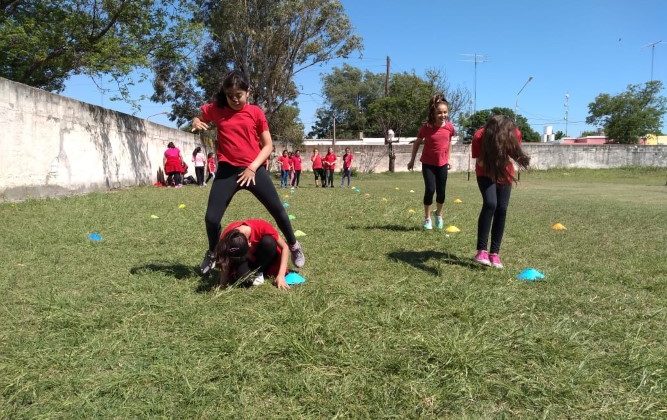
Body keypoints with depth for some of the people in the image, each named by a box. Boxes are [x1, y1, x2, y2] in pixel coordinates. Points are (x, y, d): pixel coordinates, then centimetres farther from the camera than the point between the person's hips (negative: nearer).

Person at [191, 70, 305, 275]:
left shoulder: (255, 112, 0)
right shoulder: (215, 109, 5)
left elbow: (268, 146, 1)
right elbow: (198, 119, 23)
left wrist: (252, 168, -11)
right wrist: (196, 122, -2)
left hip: (254, 169, -1)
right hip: (227, 171, 1)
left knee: (278, 211, 2)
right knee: (211, 218, -4)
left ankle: (294, 246, 27)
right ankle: (212, 253, 25)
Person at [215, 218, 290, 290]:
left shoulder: (262, 227, -35)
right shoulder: (226, 237, -29)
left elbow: (285, 247, -26)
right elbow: (224, 263, -14)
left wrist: (281, 276, -31)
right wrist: (222, 283, -27)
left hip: (265, 256, 1)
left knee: (268, 241, -34)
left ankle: (258, 273, -15)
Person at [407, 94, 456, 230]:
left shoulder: (449, 127, -9)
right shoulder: (426, 127, -16)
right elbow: (417, 143, -2)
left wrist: (448, 159, 15)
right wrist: (412, 160, 2)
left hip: (442, 163, 3)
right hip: (428, 163, -3)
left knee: (441, 192, 8)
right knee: (430, 190, -11)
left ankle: (438, 214, 35)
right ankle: (427, 218, 9)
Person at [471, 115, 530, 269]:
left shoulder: (515, 133, -25)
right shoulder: (479, 136, -31)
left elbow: (514, 153, -6)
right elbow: (479, 161, -19)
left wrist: (505, 158, -27)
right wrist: (492, 161, -40)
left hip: (504, 174, 3)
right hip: (486, 173, -2)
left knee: (502, 209, -6)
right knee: (490, 204, -23)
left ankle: (494, 253, 3)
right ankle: (481, 250, -17)